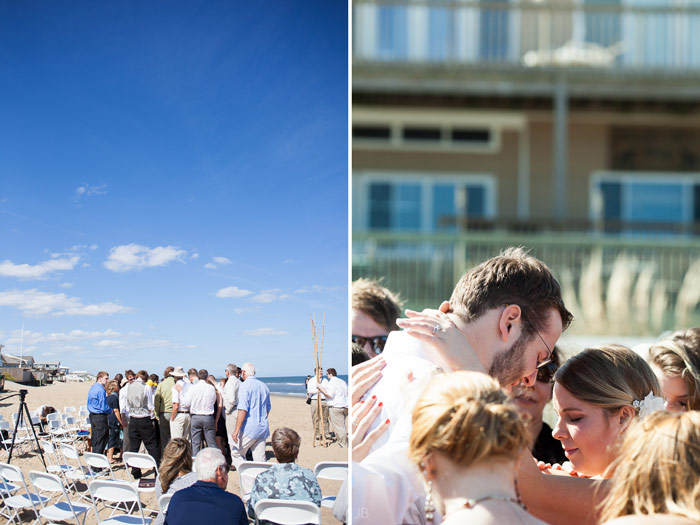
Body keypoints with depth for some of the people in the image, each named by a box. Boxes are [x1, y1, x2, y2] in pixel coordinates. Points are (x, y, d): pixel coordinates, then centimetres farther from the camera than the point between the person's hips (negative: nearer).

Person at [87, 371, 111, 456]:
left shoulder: (92, 388, 13)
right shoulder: (101, 390, -17)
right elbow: (104, 407, -19)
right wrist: (112, 410, -2)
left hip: (92, 416, 10)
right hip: (100, 417, -10)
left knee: (95, 439, 16)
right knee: (101, 440, -3)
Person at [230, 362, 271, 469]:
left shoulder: (245, 385, -10)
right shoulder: (263, 386, 13)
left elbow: (243, 409, -18)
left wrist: (237, 429, -17)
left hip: (249, 428, -7)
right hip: (263, 428, 7)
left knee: (236, 454, 3)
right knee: (260, 459, 7)